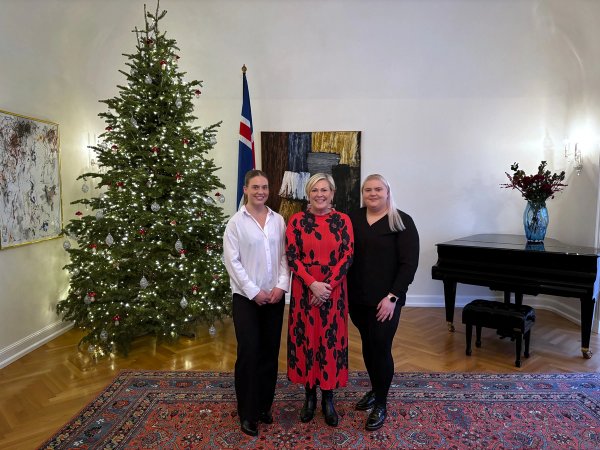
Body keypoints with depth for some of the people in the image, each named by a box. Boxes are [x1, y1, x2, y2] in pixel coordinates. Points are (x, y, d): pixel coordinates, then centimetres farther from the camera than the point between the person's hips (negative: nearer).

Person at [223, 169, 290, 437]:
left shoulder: (278, 220, 5)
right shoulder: (236, 222, -4)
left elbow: (285, 255, 4)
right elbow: (232, 261, -8)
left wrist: (281, 286, -9)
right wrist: (254, 292, -12)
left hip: (274, 296, 3)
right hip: (247, 297, -3)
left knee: (270, 351, 10)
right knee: (248, 353, -2)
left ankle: (265, 405, 27)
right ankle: (247, 413, 14)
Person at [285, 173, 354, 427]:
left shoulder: (342, 220, 0)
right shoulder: (297, 221, 0)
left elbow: (347, 257, -5)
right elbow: (292, 257, -6)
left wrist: (328, 286, -14)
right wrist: (313, 284, -16)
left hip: (334, 291, 0)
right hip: (304, 291, 0)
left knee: (331, 340, 6)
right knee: (305, 338, 7)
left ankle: (328, 398, 23)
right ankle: (309, 395, 26)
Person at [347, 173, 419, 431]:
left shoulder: (402, 222, -7)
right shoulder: (353, 219, 4)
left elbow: (409, 263, -11)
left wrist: (392, 297, -16)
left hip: (385, 300, -4)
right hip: (356, 298, 4)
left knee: (381, 348, 1)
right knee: (367, 345, 17)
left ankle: (381, 405, 19)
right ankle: (374, 391, 38)